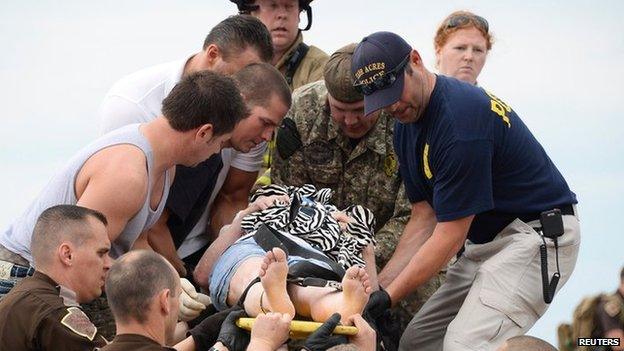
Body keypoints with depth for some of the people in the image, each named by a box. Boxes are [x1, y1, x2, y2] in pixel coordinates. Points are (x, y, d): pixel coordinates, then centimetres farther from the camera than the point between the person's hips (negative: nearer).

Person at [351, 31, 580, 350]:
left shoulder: (461, 117, -25)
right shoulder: (407, 124, 5)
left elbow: (449, 236, -22)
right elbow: (423, 220, 6)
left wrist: (388, 297, -20)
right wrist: (377, 287, -3)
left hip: (538, 233, -10)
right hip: (484, 240, 10)